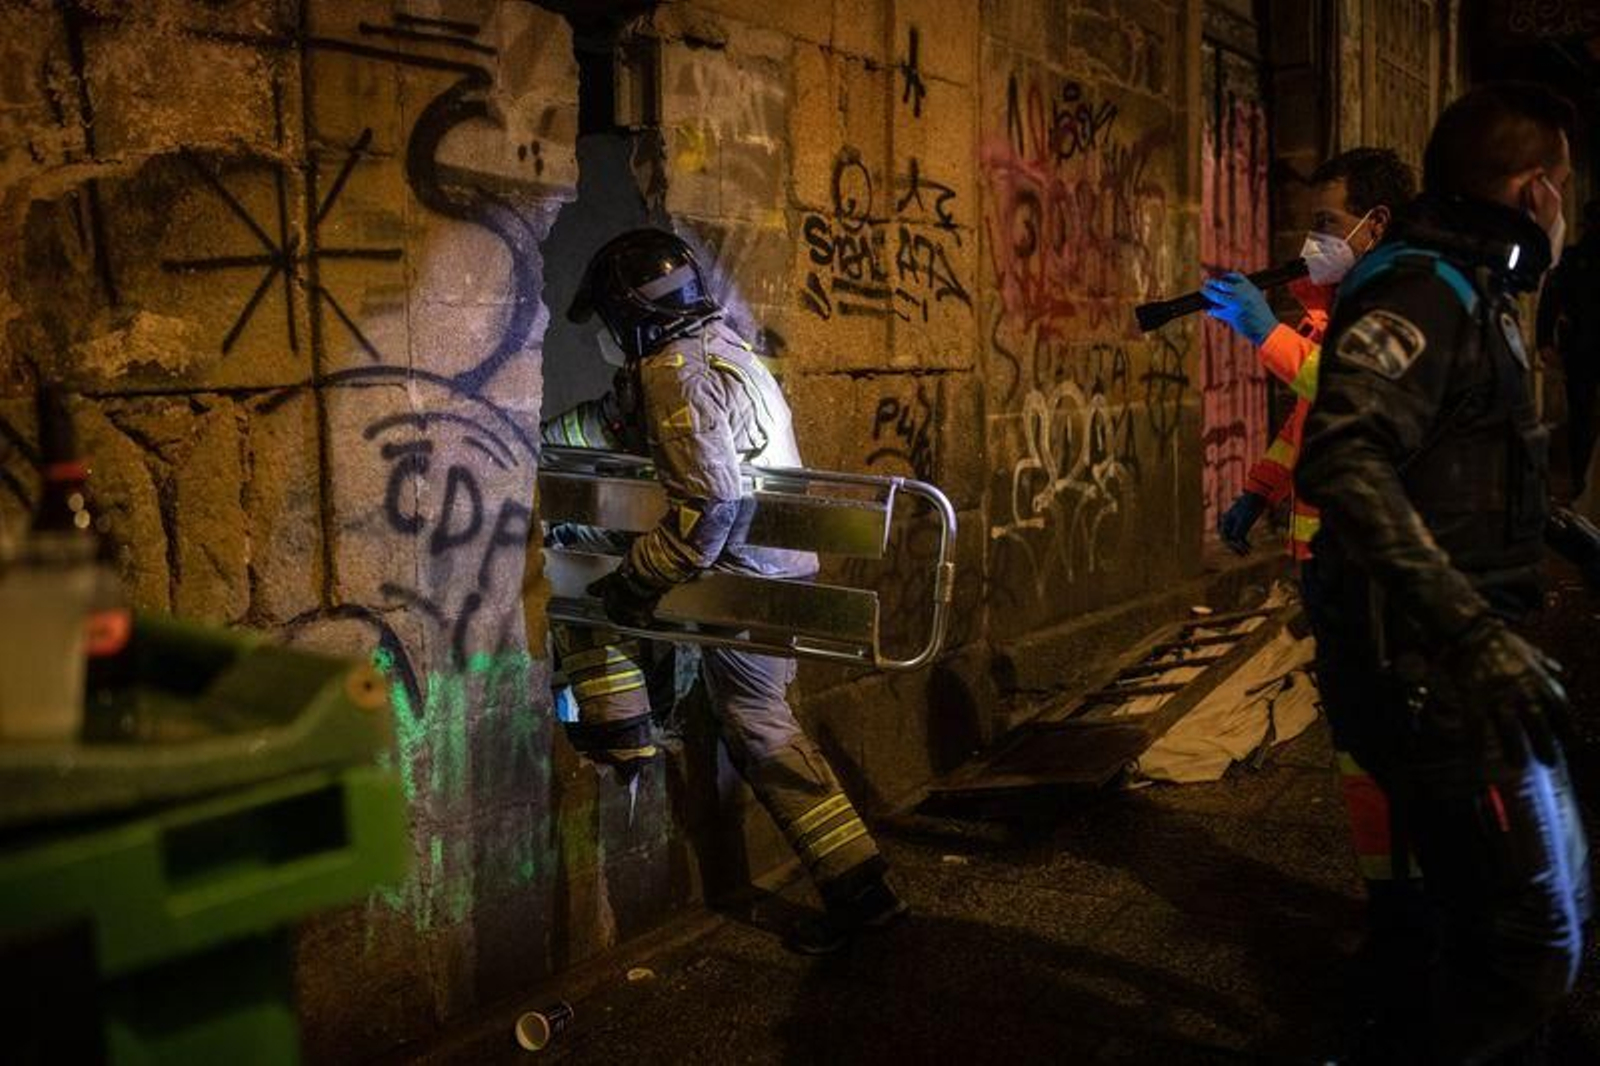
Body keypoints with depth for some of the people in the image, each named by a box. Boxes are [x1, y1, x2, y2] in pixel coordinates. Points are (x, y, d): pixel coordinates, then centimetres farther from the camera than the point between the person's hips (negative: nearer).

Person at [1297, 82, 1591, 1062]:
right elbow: (1342, 461, -30)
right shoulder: (1421, 291, -14)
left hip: (1465, 659, 11)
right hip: (1430, 672, -11)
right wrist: (1472, 629, -36)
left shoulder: (1476, 294, 18)